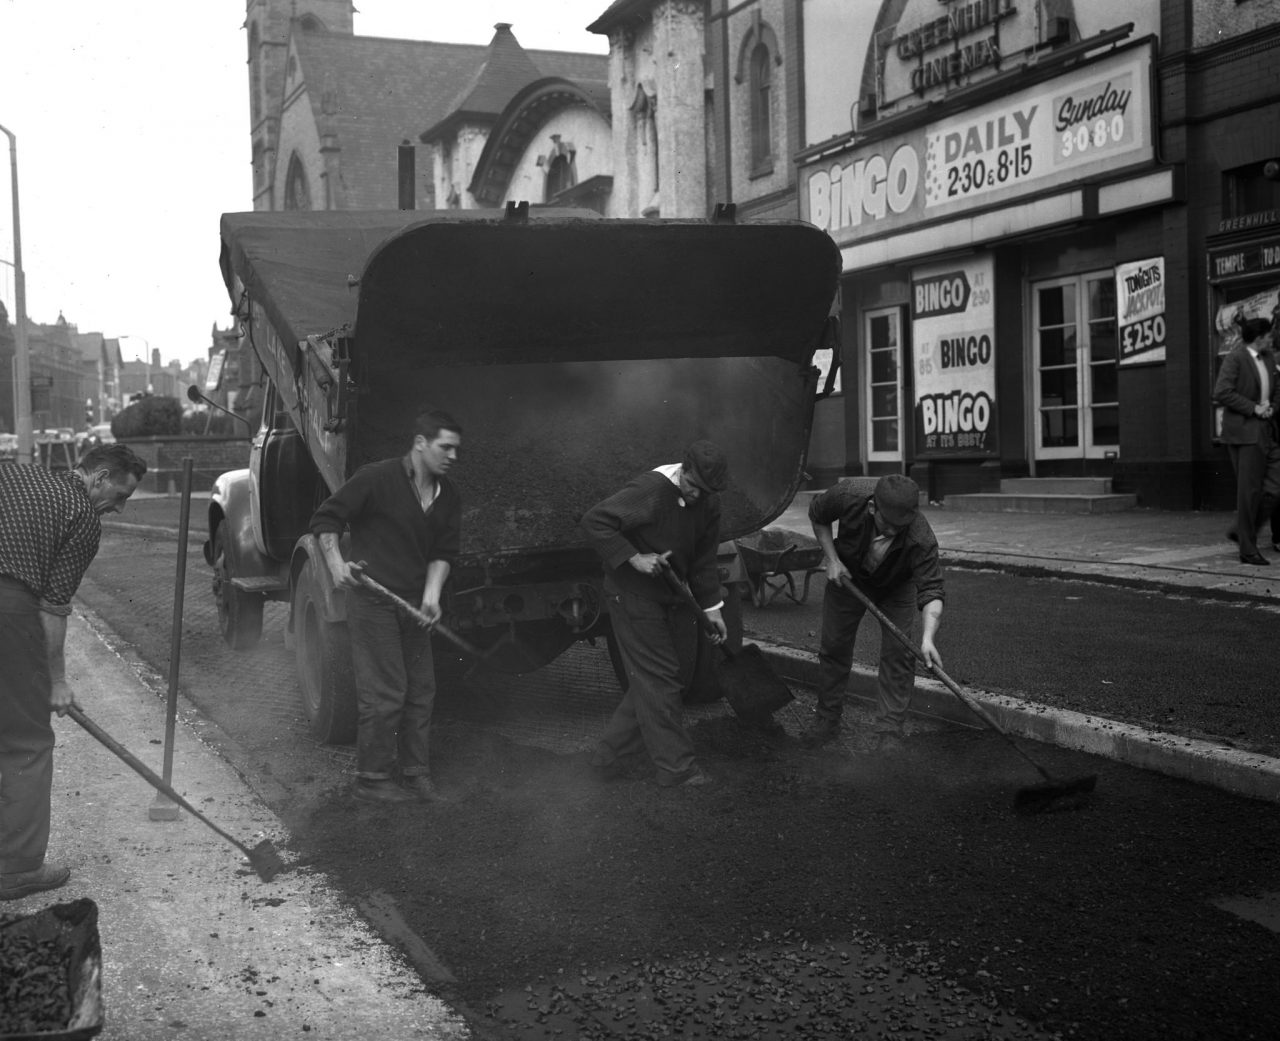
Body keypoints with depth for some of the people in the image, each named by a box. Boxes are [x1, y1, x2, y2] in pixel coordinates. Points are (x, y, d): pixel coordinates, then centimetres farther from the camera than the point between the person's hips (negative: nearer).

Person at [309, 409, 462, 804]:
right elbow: (325, 519, -7)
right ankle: (372, 778, 8)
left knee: (421, 689, 9)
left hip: (413, 604, 7)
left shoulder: (447, 497, 7)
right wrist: (336, 564, -21)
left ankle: (415, 772, 21)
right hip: (372, 600, -7)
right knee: (383, 692, -5)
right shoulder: (376, 479, -12)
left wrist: (431, 596, -10)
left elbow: (444, 551, 5)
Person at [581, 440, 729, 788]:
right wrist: (633, 558, -28)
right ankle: (676, 768, 2)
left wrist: (711, 606, 5)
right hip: (634, 596, -8)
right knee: (658, 678, -7)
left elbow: (704, 559, 9)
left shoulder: (709, 504, 0)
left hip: (673, 598, 8)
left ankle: (609, 755, 18)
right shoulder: (649, 491, -23)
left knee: (679, 674, 10)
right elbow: (594, 521, -25)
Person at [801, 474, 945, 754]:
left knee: (898, 654, -9)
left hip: (896, 588, -1)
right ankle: (827, 718, 24)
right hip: (847, 575, 2)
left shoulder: (920, 539, -40)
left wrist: (928, 637, -56)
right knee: (834, 646, 7)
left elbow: (931, 590, -43)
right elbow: (817, 515, -13)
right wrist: (832, 558, -19)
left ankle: (888, 730, 1)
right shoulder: (847, 498, -36)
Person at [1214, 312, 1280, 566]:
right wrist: (1253, 408, -16)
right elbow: (1221, 393, -18)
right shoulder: (1235, 358, -9)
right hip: (1243, 430, -7)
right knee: (1250, 489, -6)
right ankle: (1248, 550, 1)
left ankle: (1240, 530, 16)